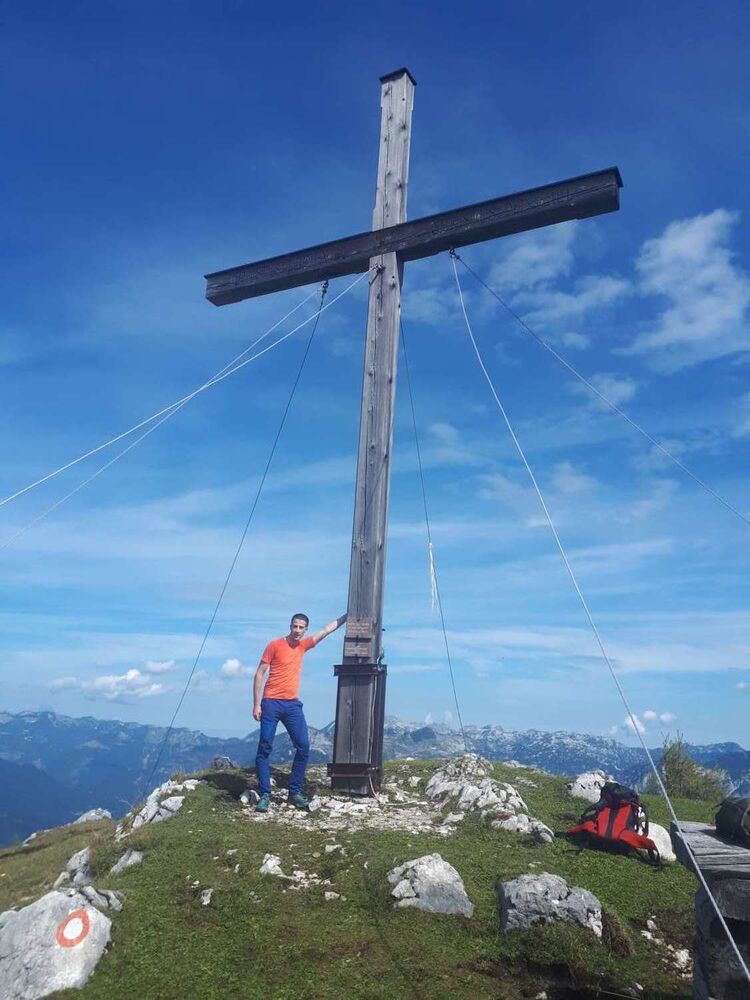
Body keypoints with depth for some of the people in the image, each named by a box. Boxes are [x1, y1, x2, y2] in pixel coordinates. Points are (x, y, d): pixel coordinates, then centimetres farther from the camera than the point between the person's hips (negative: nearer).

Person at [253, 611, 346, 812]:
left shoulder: (303, 645, 10)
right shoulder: (274, 645, -4)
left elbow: (327, 629, 18)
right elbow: (259, 674, -3)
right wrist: (256, 704, -8)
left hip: (293, 704, 5)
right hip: (271, 703, -4)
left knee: (303, 747, -1)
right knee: (265, 748, -5)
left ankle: (295, 792, 10)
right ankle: (265, 795, 1)